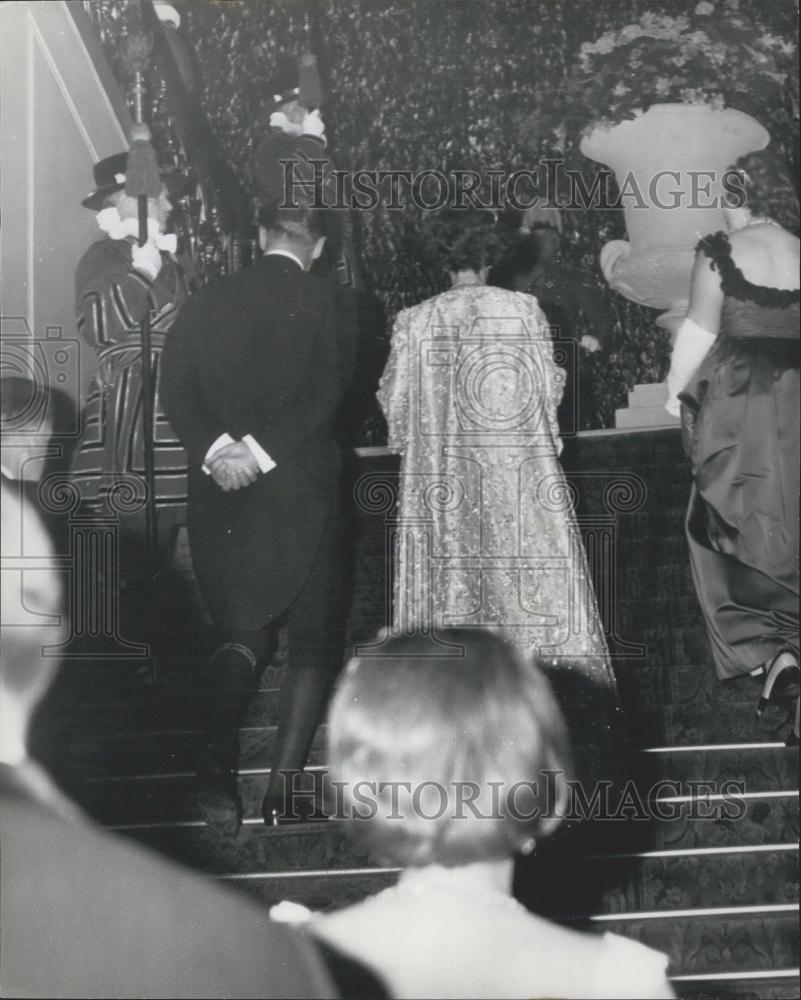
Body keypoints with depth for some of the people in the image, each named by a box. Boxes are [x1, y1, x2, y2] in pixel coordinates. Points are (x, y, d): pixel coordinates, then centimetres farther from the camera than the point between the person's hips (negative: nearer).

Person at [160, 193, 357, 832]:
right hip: (302, 493, -3)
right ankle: (280, 792, 2)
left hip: (220, 495, 3)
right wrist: (262, 450, -17)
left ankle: (219, 766, -11)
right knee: (313, 645, 9)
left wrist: (214, 448, -14)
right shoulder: (328, 306, -4)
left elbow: (176, 388, -6)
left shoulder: (207, 304, 5)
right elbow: (326, 394, -16)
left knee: (241, 635, 12)